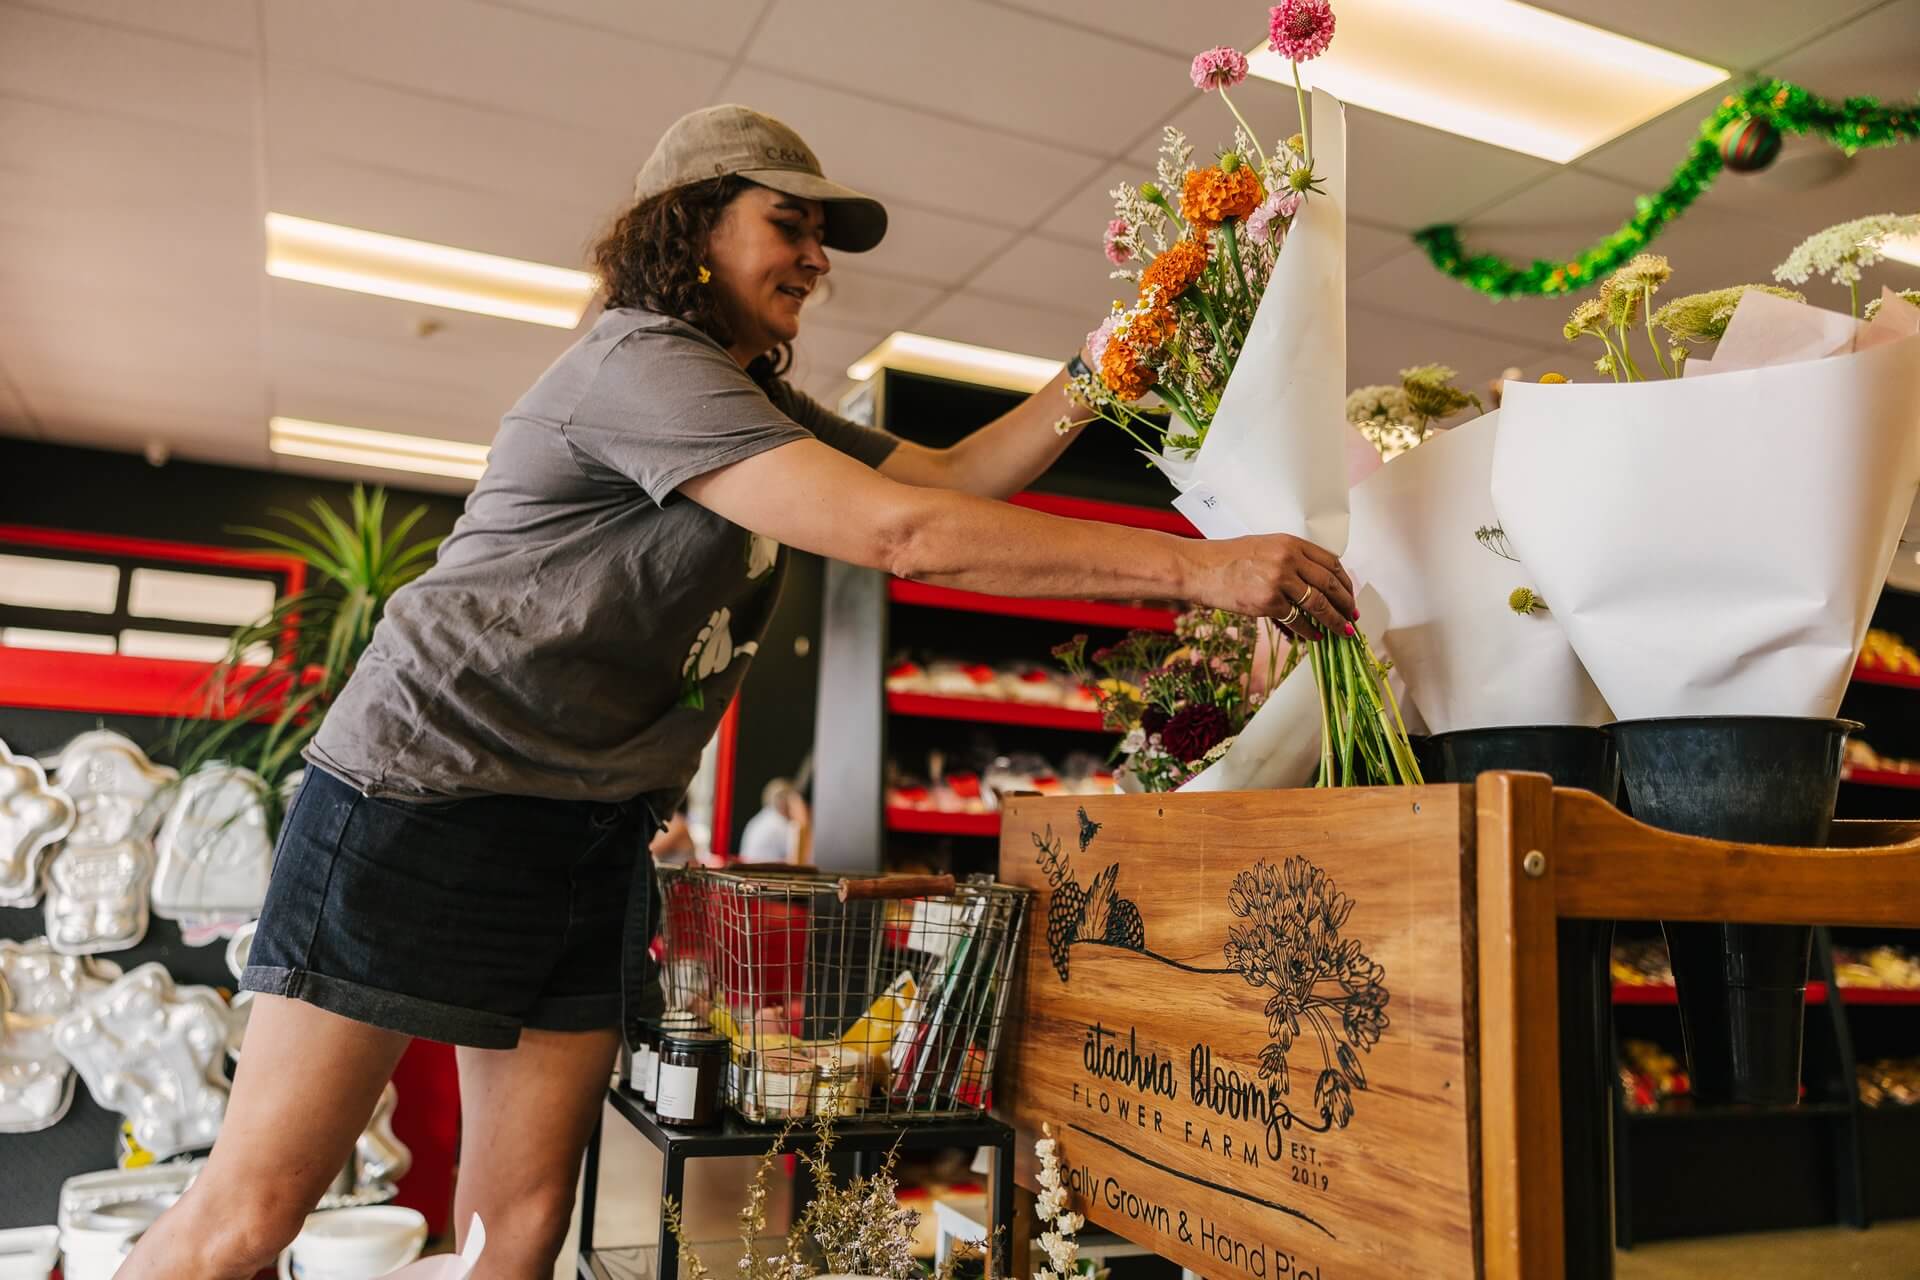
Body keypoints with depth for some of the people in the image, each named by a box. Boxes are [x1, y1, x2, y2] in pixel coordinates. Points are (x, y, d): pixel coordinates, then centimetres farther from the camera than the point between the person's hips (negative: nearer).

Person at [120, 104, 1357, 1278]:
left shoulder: (760, 403, 16)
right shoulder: (642, 364, -17)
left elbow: (953, 473, 13)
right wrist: (1195, 567, -27)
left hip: (595, 825, 9)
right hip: (430, 792, -8)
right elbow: (902, 531, -27)